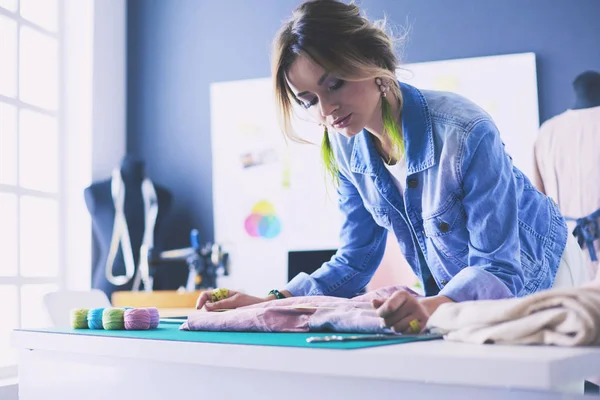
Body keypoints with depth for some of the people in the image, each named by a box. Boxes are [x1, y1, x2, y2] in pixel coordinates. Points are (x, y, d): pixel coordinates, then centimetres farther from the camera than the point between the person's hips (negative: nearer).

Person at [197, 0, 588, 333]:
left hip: (529, 280, -4)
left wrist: (433, 306, -49)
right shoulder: (346, 147, -11)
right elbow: (356, 260, -6)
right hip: (455, 295, 4)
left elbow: (500, 269, -28)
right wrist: (269, 302, -19)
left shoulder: (466, 133, -29)